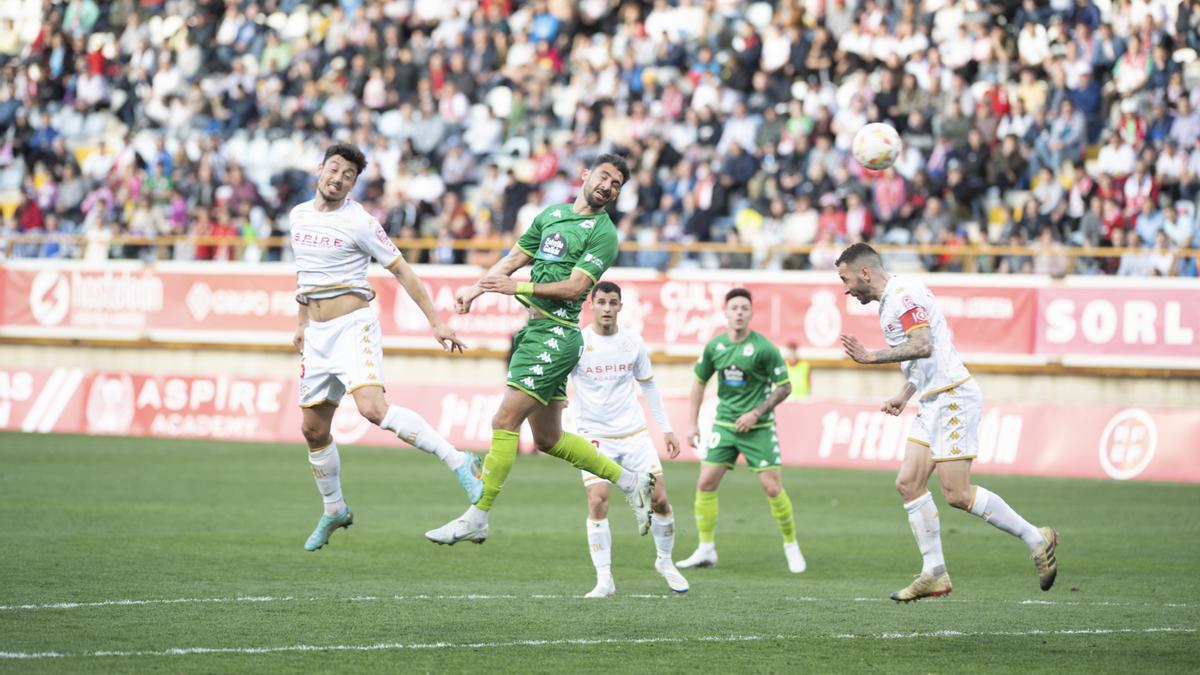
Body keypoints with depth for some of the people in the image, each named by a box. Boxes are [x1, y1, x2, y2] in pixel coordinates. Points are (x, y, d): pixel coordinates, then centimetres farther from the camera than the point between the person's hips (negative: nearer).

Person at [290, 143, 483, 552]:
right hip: (317, 334, 6)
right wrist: (302, 323, 30)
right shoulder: (298, 216, 10)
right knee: (313, 429, 9)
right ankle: (334, 511, 29)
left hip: (353, 327, -6)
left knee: (373, 408, -28)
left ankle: (460, 463, -25)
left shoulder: (358, 222, -9)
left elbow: (401, 272, -5)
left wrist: (435, 322, -9)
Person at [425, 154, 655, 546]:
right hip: (535, 331, 9)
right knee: (548, 440, 13)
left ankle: (476, 519, -10)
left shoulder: (602, 233, -6)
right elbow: (514, 258, 24)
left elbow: (575, 286, -15)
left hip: (555, 334, -9)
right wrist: (476, 289, 11)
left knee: (505, 421, -13)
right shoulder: (551, 215, 17)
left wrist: (519, 287, -19)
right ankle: (631, 482, 25)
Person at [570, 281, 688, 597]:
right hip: (595, 435, -3)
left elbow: (648, 385, 13)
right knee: (597, 503, -16)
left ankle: (665, 562, 24)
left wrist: (666, 429, 12)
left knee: (659, 498, 0)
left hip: (634, 433, 3)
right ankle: (604, 580, -8)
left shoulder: (633, 342, 1)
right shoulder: (577, 343, -10)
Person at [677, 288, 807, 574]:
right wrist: (693, 423, 11)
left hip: (758, 428, -4)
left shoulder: (764, 348, -12)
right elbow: (699, 381, 15)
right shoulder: (714, 346, 1)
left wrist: (756, 413, -14)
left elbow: (784, 387, -6)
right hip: (724, 425, 4)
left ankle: (791, 547, 11)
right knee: (705, 484, -2)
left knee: (773, 488, -8)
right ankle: (706, 550, 9)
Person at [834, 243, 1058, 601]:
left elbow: (923, 346, -26)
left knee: (957, 494, -11)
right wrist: (904, 395, 18)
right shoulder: (891, 300, 19)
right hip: (933, 401, 11)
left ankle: (1035, 539, -1)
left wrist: (874, 356, -21)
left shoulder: (903, 294, -14)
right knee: (909, 483, 4)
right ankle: (934, 574, 6)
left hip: (952, 397, -11)